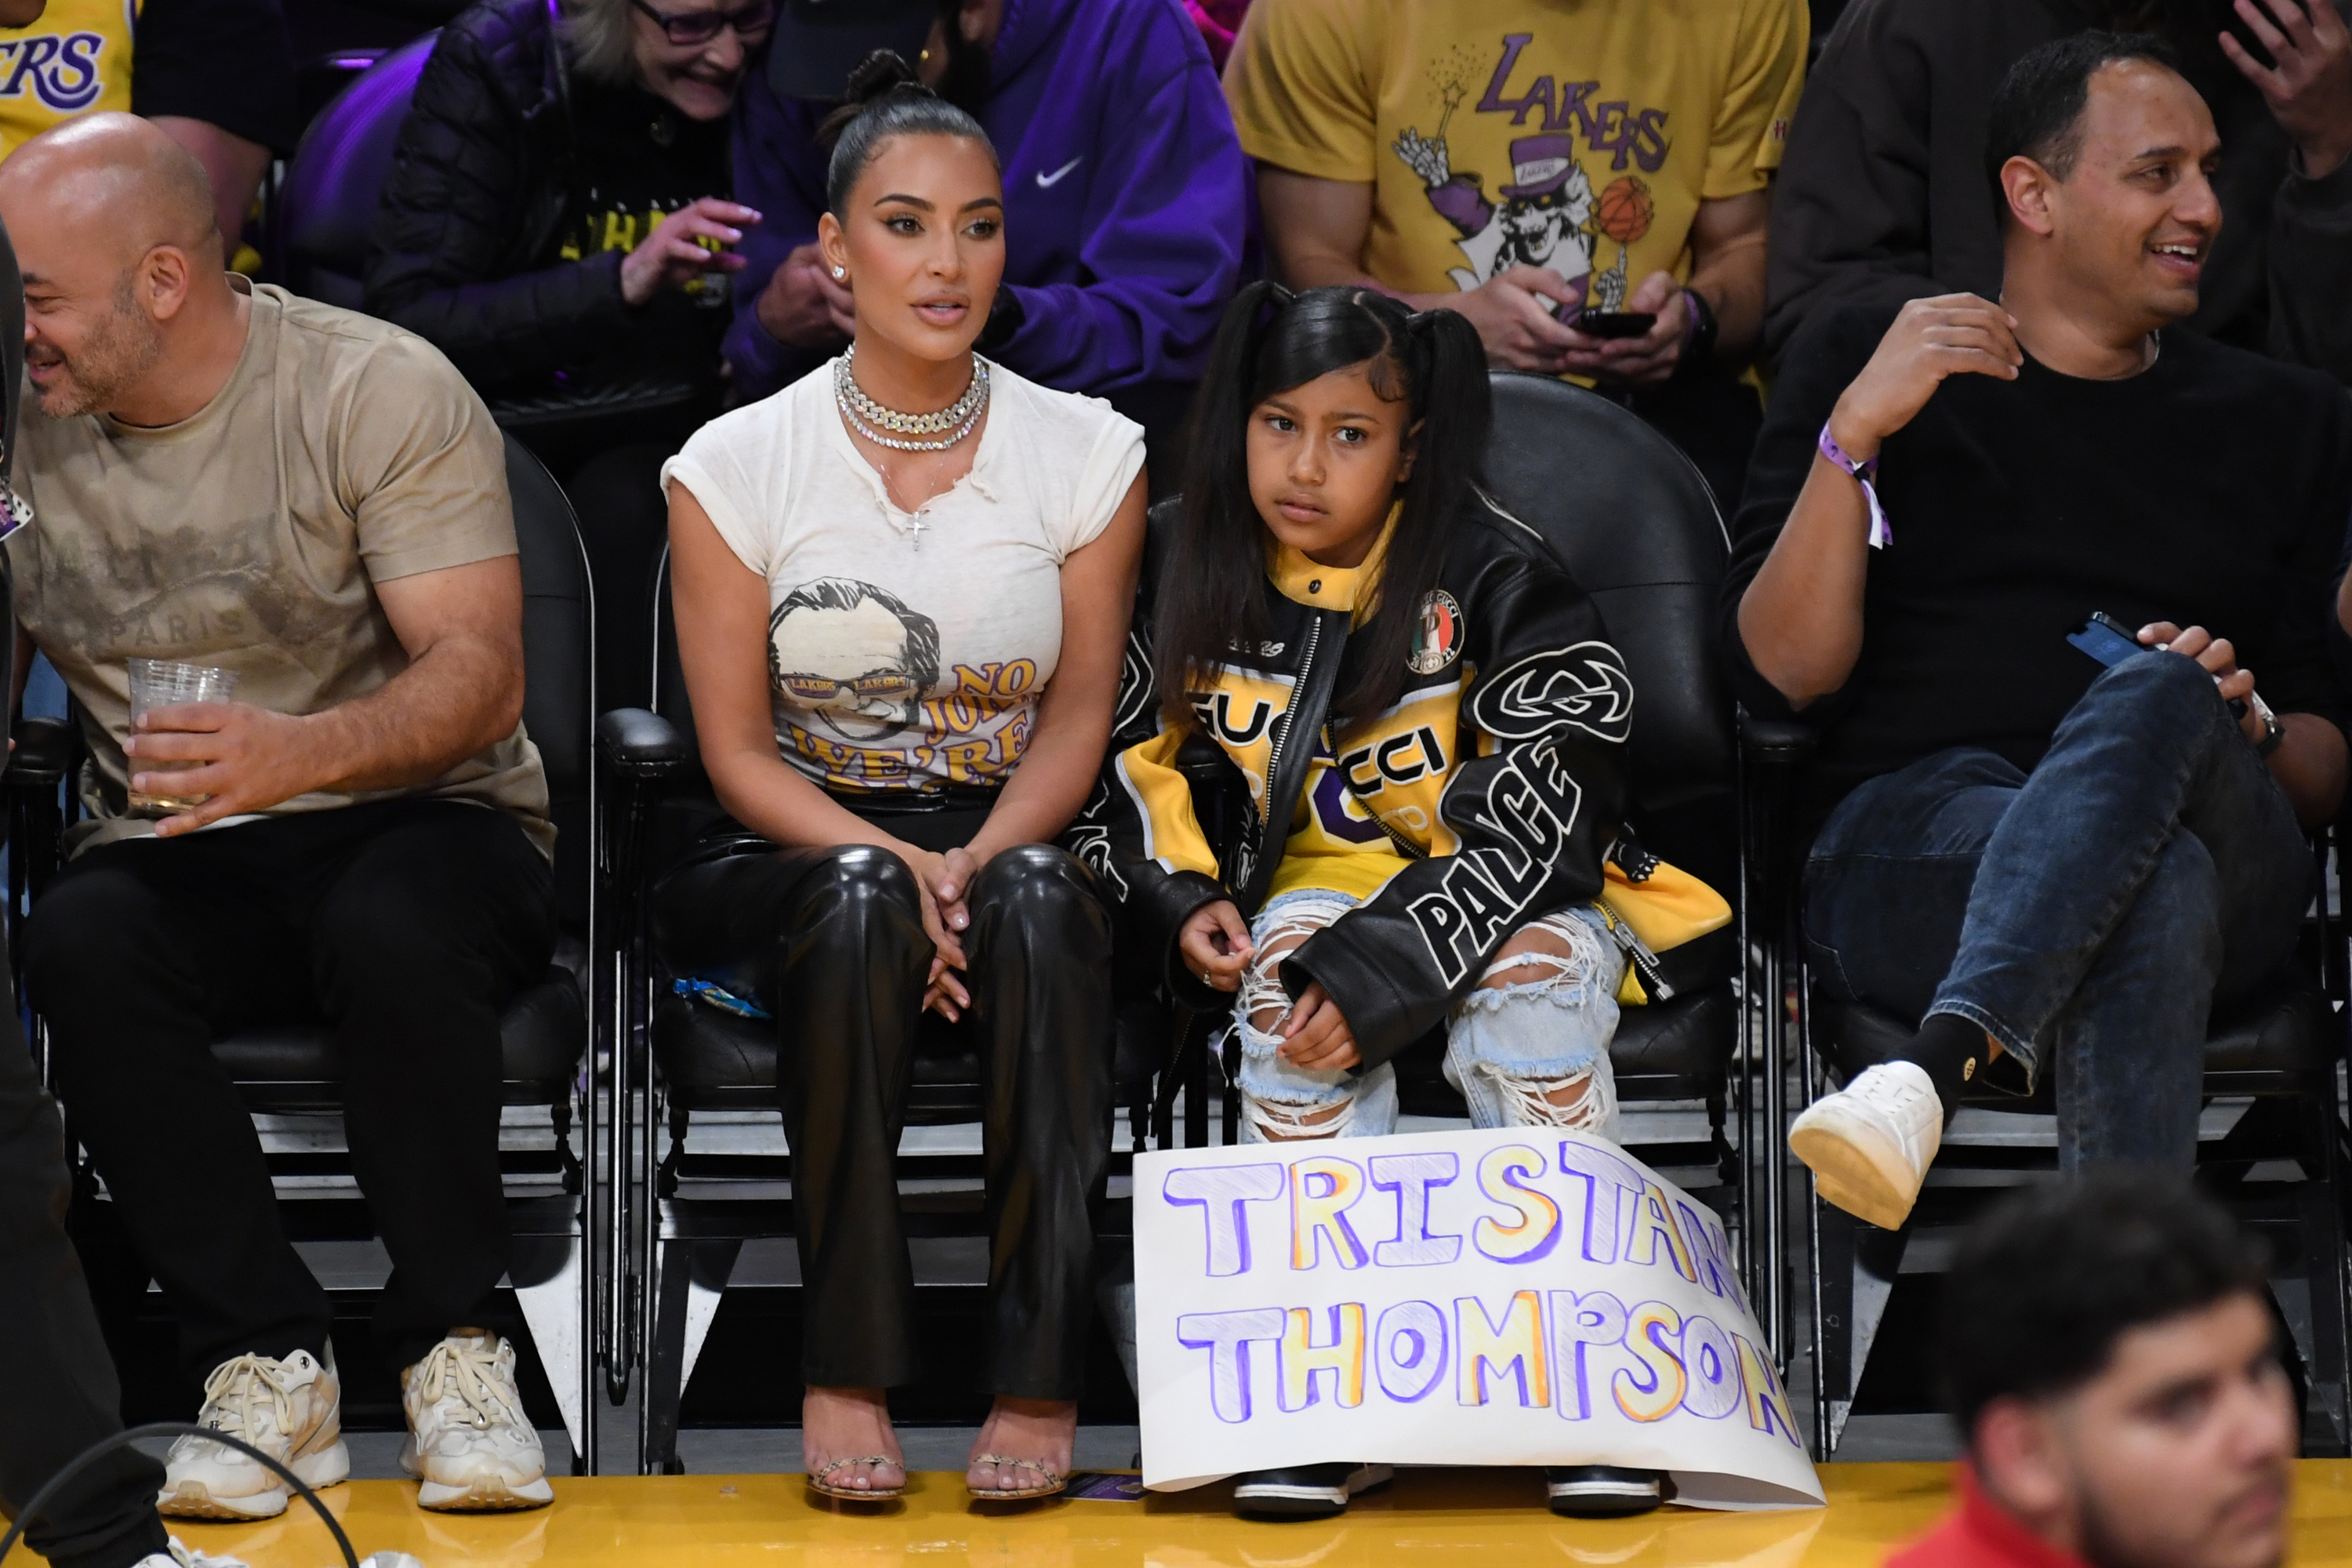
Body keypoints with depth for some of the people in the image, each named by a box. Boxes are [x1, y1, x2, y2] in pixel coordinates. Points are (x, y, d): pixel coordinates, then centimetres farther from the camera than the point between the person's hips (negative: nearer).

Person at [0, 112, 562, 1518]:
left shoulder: (381, 391, -9)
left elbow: (480, 675, -16)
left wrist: (300, 753, -35)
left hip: (414, 820, -3)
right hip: (170, 861, 3)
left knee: (394, 931, -38)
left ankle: (456, 1350, -20)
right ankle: (269, 1368, -23)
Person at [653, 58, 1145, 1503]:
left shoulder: (1088, 454, 2)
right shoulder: (739, 464, -3)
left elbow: (1078, 719, 3)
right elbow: (739, 751, -3)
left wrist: (977, 861, -17)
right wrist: (897, 863, -20)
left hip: (1012, 834, 1)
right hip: (801, 847, -1)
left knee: (1040, 899, -35)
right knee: (861, 902, -37)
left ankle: (1041, 1376, -34)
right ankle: (849, 1370, -33)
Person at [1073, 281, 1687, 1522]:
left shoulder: (1493, 579, -13)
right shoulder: (1199, 579, 1)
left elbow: (1538, 812, -20)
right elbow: (1124, 756, 14)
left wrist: (1378, 971, -28)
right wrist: (1177, 904, -5)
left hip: (1509, 900, -3)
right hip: (1321, 882, 3)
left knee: (1538, 989, -33)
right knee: (1287, 986, -30)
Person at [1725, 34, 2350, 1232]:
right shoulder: (1862, 365, 17)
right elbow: (1781, 675, 5)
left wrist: (2240, 723, -6)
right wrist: (1855, 432, -7)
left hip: (2231, 857, 1)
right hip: (1909, 829, -1)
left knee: (2157, 697, -36)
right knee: (2157, 887, -38)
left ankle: (1940, 1067, -56)